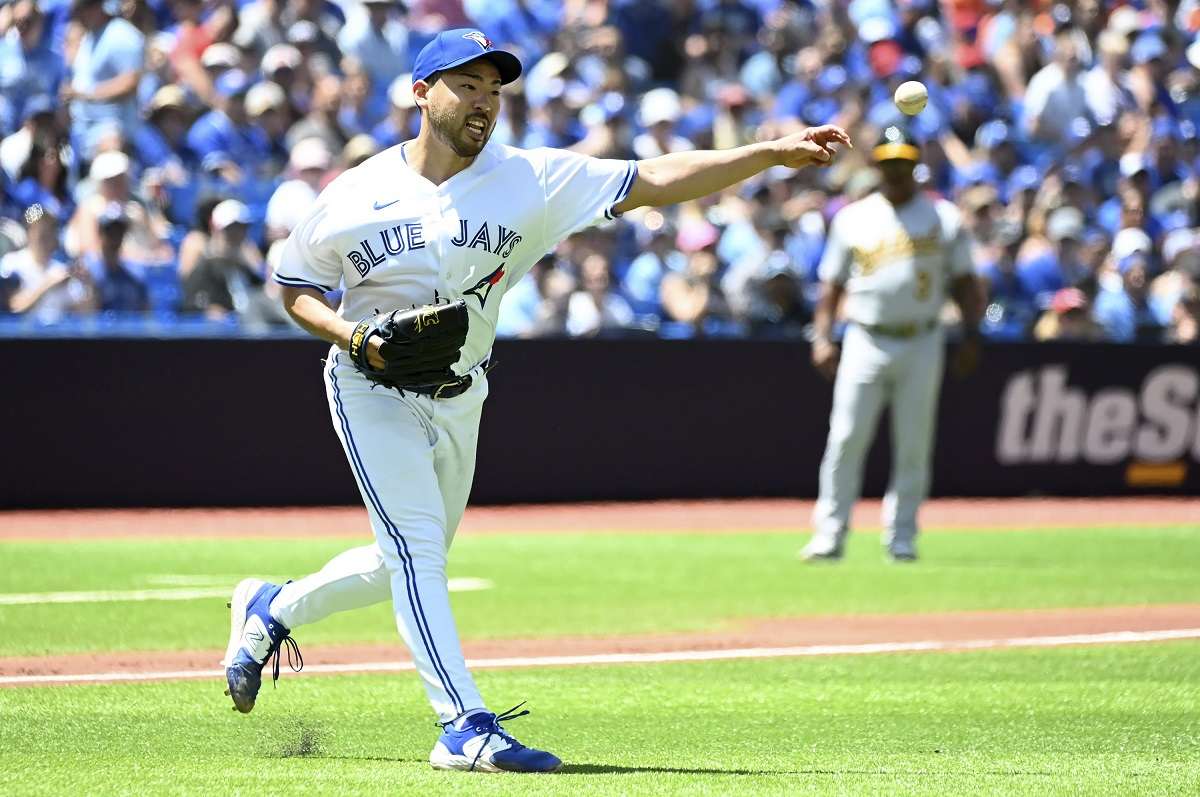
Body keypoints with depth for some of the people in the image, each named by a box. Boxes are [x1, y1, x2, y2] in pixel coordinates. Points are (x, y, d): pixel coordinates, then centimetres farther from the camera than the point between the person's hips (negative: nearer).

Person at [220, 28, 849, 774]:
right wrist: (348, 332, -21)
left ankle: (272, 608, 41)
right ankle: (467, 727, -21)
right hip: (373, 390, -4)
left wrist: (776, 152, -31)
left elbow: (656, 181, -20)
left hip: (459, 398, 4)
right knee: (417, 547, -18)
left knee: (411, 563, 16)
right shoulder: (356, 196, -13)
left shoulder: (530, 180, -12)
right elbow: (297, 285, 0)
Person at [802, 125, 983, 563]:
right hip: (865, 341, 0)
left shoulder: (943, 217, 7)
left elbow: (964, 281, 8)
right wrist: (822, 337, 0)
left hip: (921, 344, 0)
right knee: (846, 439, -8)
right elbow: (832, 283, 11)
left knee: (914, 445, 1)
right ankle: (830, 534, -5)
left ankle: (901, 537, 9)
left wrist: (971, 334, -4)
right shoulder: (853, 218, 9)